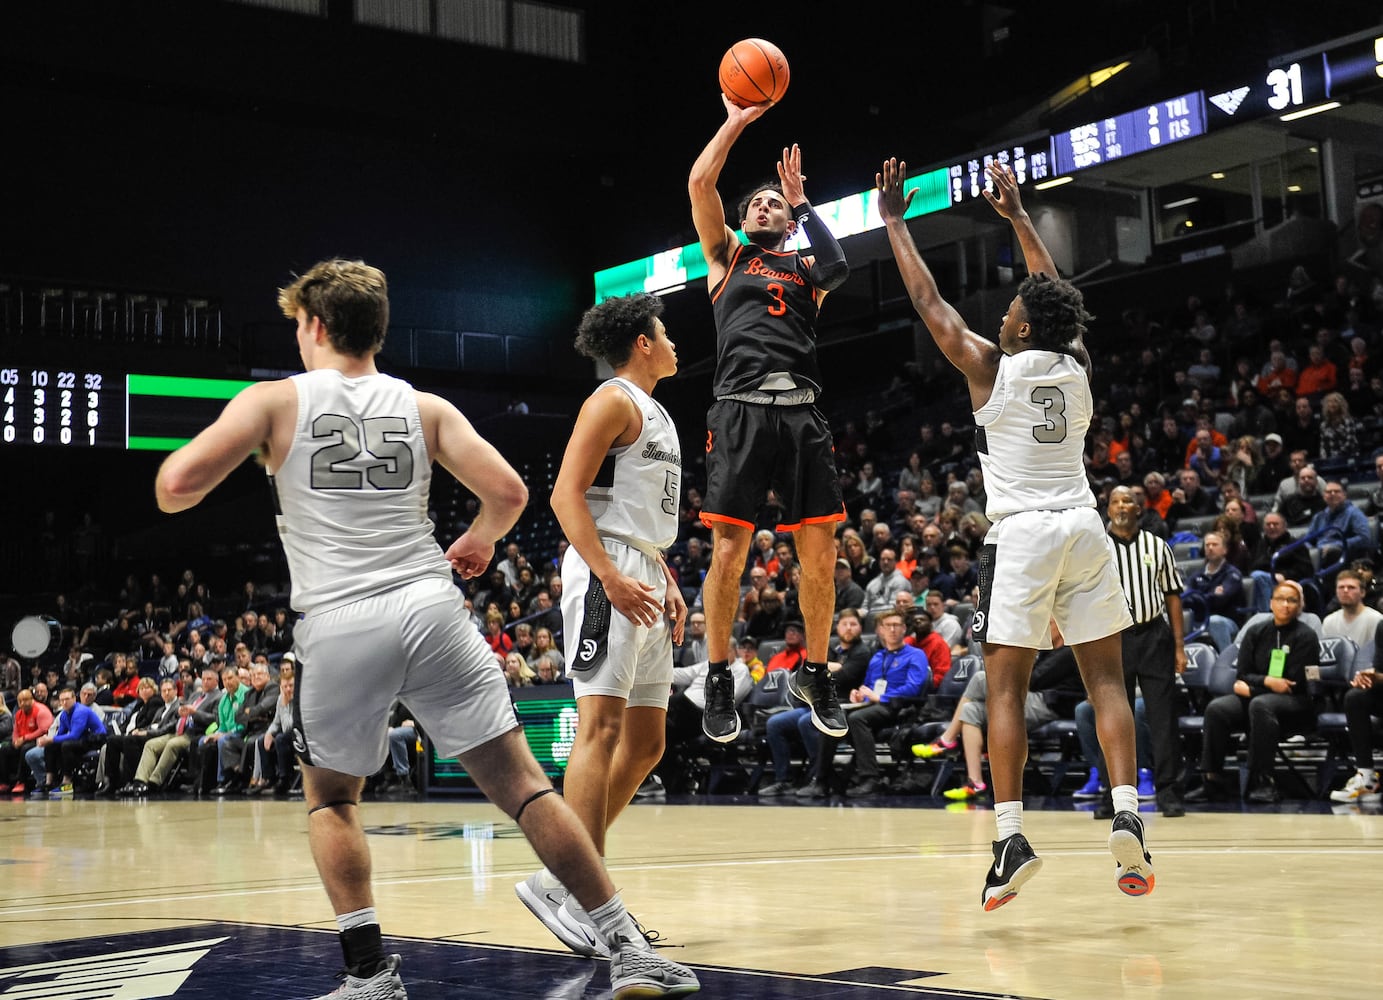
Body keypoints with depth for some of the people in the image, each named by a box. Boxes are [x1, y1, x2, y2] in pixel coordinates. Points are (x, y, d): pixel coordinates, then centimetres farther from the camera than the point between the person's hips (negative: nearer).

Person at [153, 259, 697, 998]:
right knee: (521, 786, 3)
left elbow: (178, 484, -3)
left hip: (337, 627, -1)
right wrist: (479, 541, 25)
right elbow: (508, 491, 5)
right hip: (431, 610, 1)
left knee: (330, 799, 21)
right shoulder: (426, 408, 13)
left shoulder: (275, 401, 7)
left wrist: (176, 473, 21)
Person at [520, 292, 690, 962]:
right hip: (605, 570, -10)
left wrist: (668, 584, 17)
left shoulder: (655, 414, 23)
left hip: (643, 579, 10)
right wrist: (612, 578, -23)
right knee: (602, 725, -15)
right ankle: (575, 885, -16)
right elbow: (566, 493, -15)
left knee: (647, 740, 8)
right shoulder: (613, 401, -5)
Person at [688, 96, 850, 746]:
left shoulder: (805, 267, 22)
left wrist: (801, 202, 8)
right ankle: (718, 680, 7)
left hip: (802, 415, 2)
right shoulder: (728, 257, 19)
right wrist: (736, 121, 9)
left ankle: (815, 674, 15)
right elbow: (699, 185, 6)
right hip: (741, 411, -2)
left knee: (820, 552, -1)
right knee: (728, 550, -7)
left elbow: (838, 268, -3)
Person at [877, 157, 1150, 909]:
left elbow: (927, 300, 4)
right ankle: (1127, 817, -6)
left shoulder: (990, 367, -4)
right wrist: (1017, 216, 34)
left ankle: (1010, 838, -6)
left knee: (1005, 688, -1)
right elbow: (1052, 292, 25)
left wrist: (893, 220, 14)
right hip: (1083, 529, 4)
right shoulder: (1076, 365, 8)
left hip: (1022, 535, -4)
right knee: (1105, 680, 5)